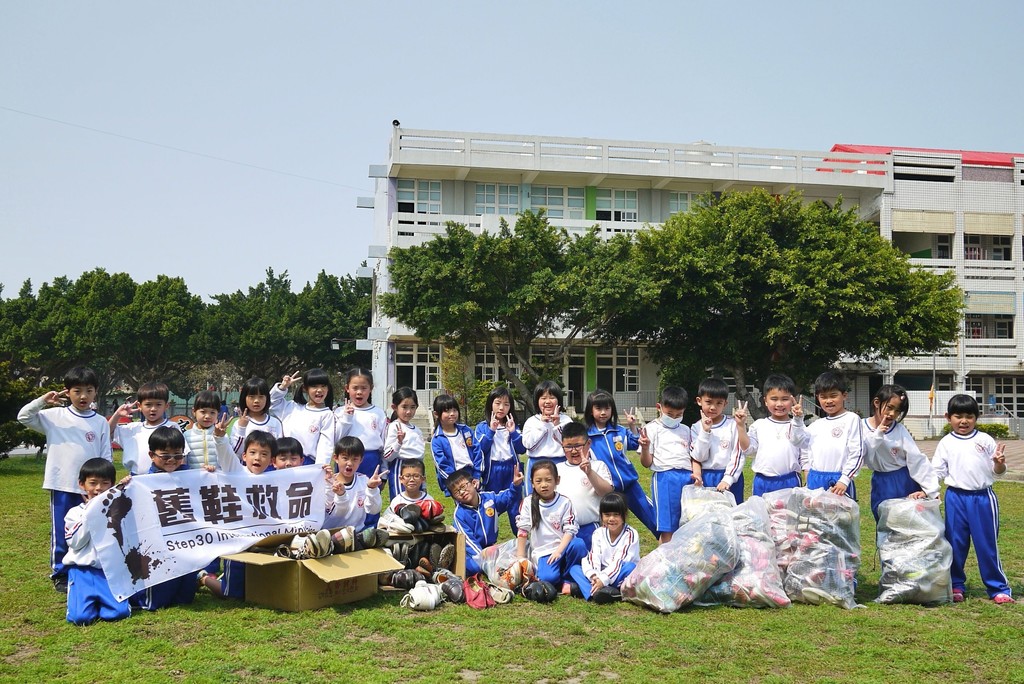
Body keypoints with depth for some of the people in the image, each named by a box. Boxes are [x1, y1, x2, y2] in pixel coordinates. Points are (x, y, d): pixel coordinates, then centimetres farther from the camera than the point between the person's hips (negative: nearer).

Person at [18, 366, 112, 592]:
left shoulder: (101, 422, 4)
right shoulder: (55, 416, 2)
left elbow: (106, 457, 5)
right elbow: (23, 417, -1)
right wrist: (42, 400, -10)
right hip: (61, 486, -1)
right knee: (60, 533, 6)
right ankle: (60, 575, 19)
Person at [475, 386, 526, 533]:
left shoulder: (513, 426, 8)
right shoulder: (482, 427, 2)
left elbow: (522, 449, -1)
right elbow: (480, 448, -11)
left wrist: (513, 432, -12)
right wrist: (491, 431, -18)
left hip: (511, 470, 1)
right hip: (492, 472, -1)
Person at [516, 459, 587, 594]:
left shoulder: (565, 502, 2)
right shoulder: (528, 503, 4)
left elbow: (570, 530, -4)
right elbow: (523, 531, 3)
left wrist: (558, 551, -17)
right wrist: (520, 557, -3)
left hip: (563, 548, 2)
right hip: (542, 552, -1)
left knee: (578, 544, -33)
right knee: (548, 577, -33)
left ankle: (568, 578, -10)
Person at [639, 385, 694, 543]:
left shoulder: (685, 430, 21)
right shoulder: (652, 429, 5)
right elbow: (646, 463, 1)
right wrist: (645, 448, -19)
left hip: (687, 477, 5)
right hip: (665, 478, -5)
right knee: (667, 529, -4)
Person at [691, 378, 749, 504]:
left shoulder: (733, 425, -2)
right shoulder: (696, 427, 4)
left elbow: (738, 455, -5)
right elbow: (699, 457, -3)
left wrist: (727, 479, -14)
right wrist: (705, 431, -12)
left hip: (730, 478, -1)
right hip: (705, 479, 1)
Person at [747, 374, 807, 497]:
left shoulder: (796, 424, 1)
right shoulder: (759, 425, 9)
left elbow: (800, 442, -18)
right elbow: (748, 448, 3)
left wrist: (797, 419, -33)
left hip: (789, 482, -2)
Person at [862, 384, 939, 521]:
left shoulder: (900, 430, -11)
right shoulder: (863, 427, -9)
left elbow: (917, 460, -10)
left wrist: (931, 489, -13)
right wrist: (877, 435, -24)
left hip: (904, 482, -1)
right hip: (881, 485, 1)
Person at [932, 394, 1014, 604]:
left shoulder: (985, 440, 1)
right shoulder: (946, 443, 3)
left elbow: (997, 472, 4)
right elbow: (937, 471, 5)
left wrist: (999, 464, -18)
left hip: (983, 498, -1)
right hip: (956, 498, 1)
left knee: (987, 544, 3)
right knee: (955, 544, 7)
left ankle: (999, 588, 14)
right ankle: (956, 585, 19)